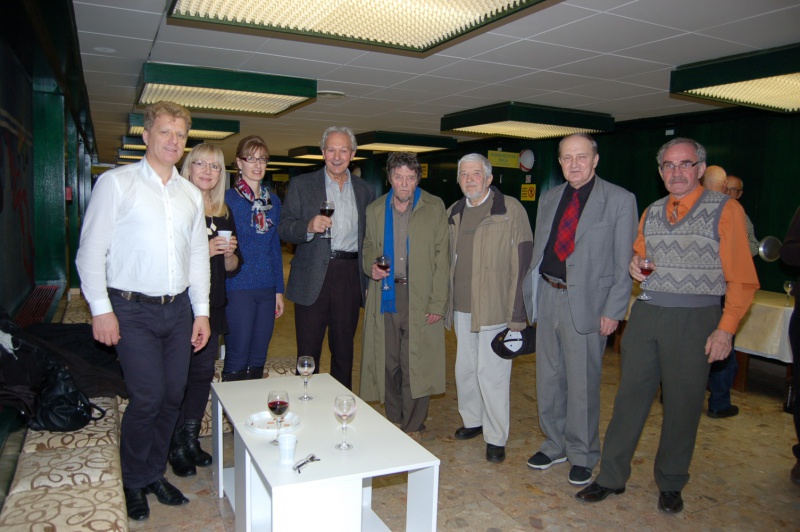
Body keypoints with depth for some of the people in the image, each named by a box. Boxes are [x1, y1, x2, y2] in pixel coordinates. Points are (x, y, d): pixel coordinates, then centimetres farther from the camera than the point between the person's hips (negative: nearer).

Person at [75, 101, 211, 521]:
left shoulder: (191, 194, 12)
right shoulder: (116, 183, -2)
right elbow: (91, 251, -4)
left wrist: (201, 311, 11)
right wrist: (101, 309, -10)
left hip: (178, 309, 5)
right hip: (133, 310, -5)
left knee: (173, 396, 7)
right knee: (147, 398, -6)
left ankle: (154, 474, 27)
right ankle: (133, 483, 17)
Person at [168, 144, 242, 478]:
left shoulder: (223, 214, 11)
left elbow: (232, 268, 15)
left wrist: (229, 253, -6)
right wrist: (204, 250, -21)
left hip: (211, 308, 6)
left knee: (203, 373, 11)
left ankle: (191, 438, 27)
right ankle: (176, 446, 18)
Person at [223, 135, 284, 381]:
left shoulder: (273, 201, 11)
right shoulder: (227, 198, -4)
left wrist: (279, 290, 12)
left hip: (267, 289, 5)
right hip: (238, 288, -5)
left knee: (258, 360, 12)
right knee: (237, 360, -1)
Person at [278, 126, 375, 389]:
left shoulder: (365, 190, 12)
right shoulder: (301, 184, 3)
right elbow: (284, 229, -2)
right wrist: (309, 227, -22)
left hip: (350, 277, 3)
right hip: (313, 277, -2)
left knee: (343, 350, 12)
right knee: (308, 351, 3)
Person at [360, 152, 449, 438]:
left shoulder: (435, 208, 0)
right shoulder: (375, 210, 9)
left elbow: (441, 258, -3)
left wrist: (438, 303, -9)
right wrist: (371, 266, -2)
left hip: (420, 297, -3)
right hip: (385, 296, 3)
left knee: (415, 365, 0)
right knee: (388, 363, 9)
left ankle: (412, 427, 17)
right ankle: (393, 423, 26)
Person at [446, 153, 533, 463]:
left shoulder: (511, 210, -7)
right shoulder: (453, 213, 11)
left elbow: (522, 262, -11)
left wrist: (517, 312, -15)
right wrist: (445, 303, 14)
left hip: (495, 309, -6)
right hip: (461, 309, 6)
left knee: (491, 373, 0)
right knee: (464, 369, 16)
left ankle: (496, 437, 16)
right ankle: (472, 421, 35)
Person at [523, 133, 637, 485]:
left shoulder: (619, 200, -5)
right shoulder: (549, 199, 11)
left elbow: (624, 262, -6)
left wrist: (614, 311, -11)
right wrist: (530, 295, 10)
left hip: (587, 303, -5)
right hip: (547, 297, 5)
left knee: (582, 384, 4)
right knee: (548, 379, 14)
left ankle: (582, 455, 23)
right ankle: (554, 444, 33)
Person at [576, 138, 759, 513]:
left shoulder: (725, 210, -3)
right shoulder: (651, 213, 11)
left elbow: (741, 278, -5)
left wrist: (726, 328, -12)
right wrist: (635, 265, 0)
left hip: (694, 320, -4)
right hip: (645, 314, 4)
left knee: (683, 404, 7)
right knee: (630, 395, 7)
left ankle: (671, 484, 26)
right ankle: (612, 476, 19)